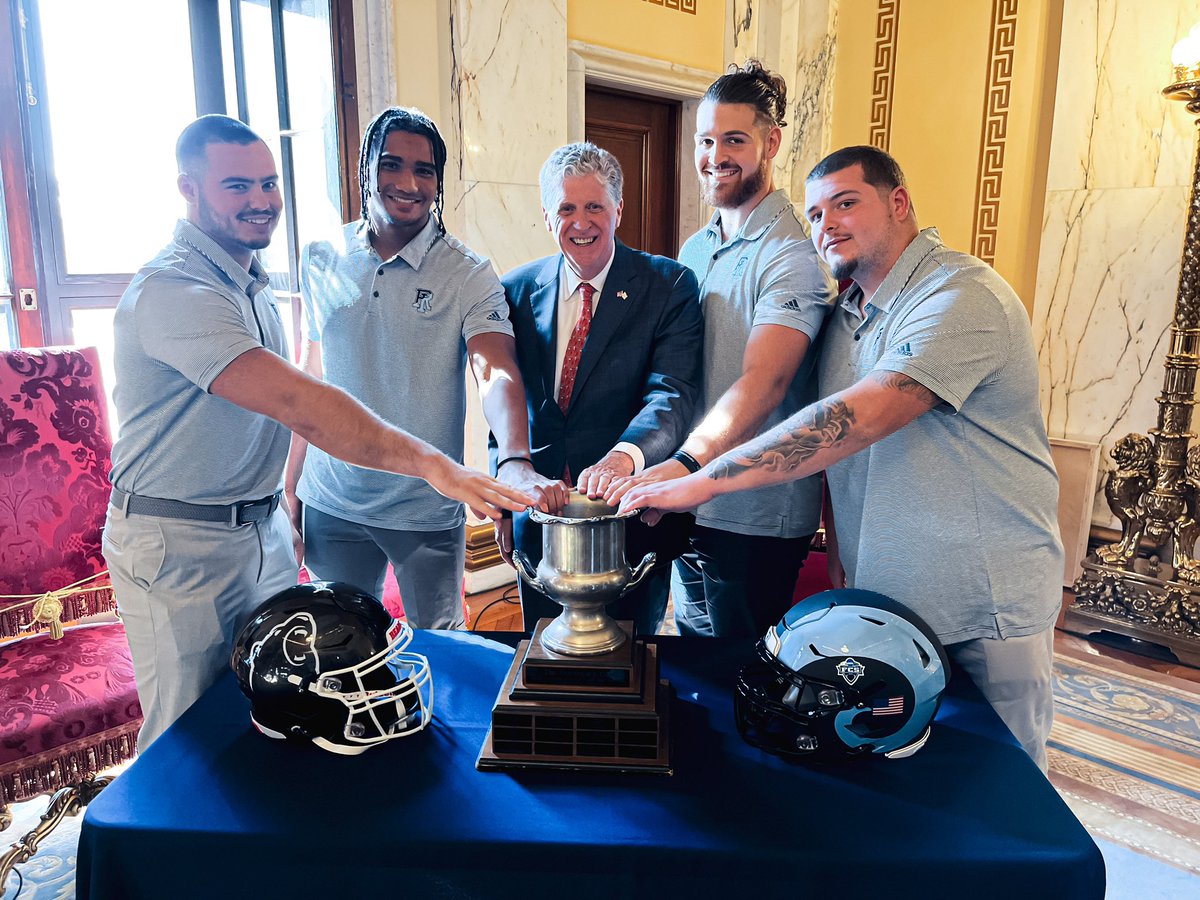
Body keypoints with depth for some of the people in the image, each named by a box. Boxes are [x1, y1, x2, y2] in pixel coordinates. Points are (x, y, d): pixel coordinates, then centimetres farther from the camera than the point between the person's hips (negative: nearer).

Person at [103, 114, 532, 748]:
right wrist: (430, 464, -40)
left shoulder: (249, 280, 9)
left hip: (262, 526, 8)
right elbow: (298, 403, -35)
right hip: (178, 546, -8)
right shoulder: (172, 290, -23)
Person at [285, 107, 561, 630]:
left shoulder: (468, 276, -10)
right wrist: (290, 486, 6)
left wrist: (516, 462, -43)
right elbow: (312, 378, 7)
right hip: (330, 506, 3)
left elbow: (497, 373, -24)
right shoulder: (321, 260, 2)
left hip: (426, 509, -3)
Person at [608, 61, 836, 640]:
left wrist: (685, 465, -40)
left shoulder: (791, 256, -14)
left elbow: (763, 381, -28)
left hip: (755, 517, -7)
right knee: (690, 651, 23)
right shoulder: (693, 250, 10)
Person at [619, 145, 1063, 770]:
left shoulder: (965, 297, -18)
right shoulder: (846, 313, 9)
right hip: (875, 604, 7)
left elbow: (860, 418, -32)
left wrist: (701, 481, -34)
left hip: (985, 618, -6)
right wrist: (836, 552, 2)